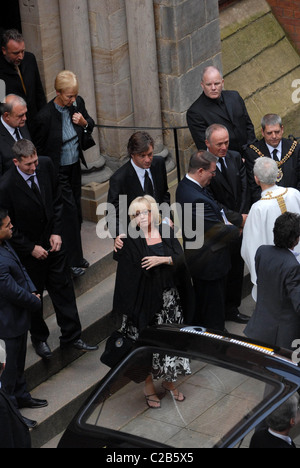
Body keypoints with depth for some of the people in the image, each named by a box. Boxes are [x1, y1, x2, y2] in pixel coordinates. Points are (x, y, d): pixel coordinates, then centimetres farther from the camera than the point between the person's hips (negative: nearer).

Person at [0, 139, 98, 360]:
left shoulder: (46, 165, -13)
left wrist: (57, 232, -4)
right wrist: (31, 248, -15)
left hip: (53, 241, 4)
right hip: (27, 248, -4)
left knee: (64, 288, 12)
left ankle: (71, 336, 26)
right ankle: (39, 338, 36)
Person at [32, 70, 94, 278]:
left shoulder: (78, 103, -8)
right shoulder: (45, 116, -26)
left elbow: (91, 125, 10)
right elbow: (38, 148, -13)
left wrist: (84, 122, -14)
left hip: (75, 166, 6)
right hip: (57, 171, -6)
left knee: (76, 210, 15)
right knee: (69, 211, -3)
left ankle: (75, 255, 30)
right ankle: (73, 262, 8)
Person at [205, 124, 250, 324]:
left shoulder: (236, 158, 2)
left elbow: (244, 190, 3)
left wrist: (242, 218, -9)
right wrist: (238, 218, -17)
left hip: (237, 226, 6)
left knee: (236, 269, 16)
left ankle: (232, 308, 31)